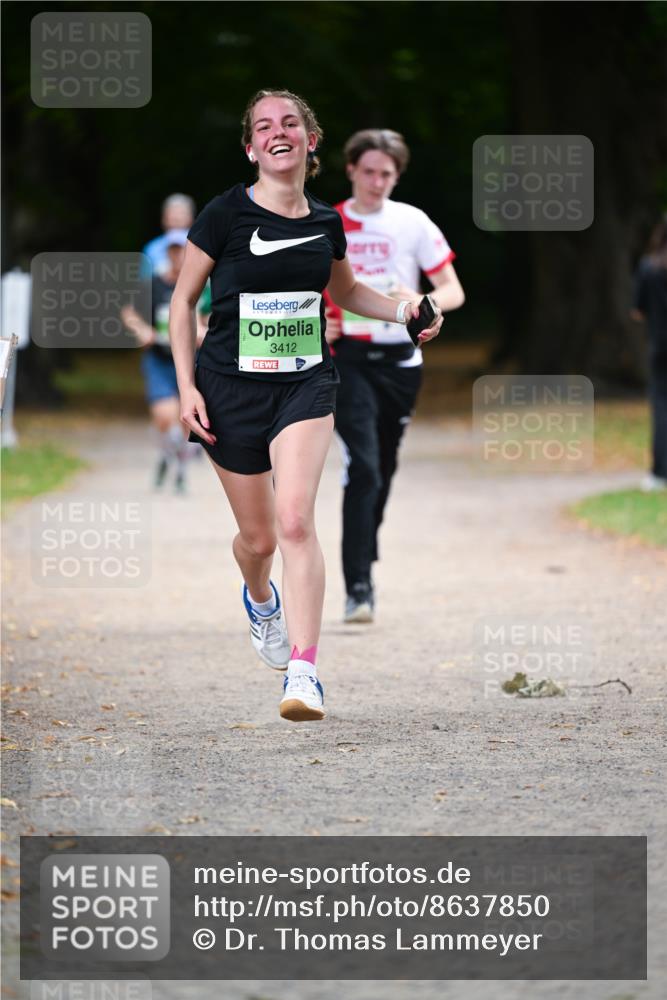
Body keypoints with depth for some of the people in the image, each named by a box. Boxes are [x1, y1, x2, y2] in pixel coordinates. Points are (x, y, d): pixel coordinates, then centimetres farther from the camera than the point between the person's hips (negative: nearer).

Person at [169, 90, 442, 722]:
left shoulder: (326, 223, 4)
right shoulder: (226, 214, -8)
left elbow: (345, 291, 24)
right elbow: (183, 299, 0)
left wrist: (404, 309, 7)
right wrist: (186, 386, -6)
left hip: (304, 386, 1)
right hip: (231, 389, -1)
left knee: (295, 520, -19)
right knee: (258, 537, 9)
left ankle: (303, 672, -22)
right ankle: (260, 599, 48)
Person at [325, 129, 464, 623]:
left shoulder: (412, 223, 3)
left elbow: (453, 292, 2)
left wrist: (418, 302, -19)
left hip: (401, 359, 2)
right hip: (349, 358, -2)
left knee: (383, 470, 11)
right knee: (363, 466, -16)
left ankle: (363, 561, 31)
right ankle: (358, 585, -18)